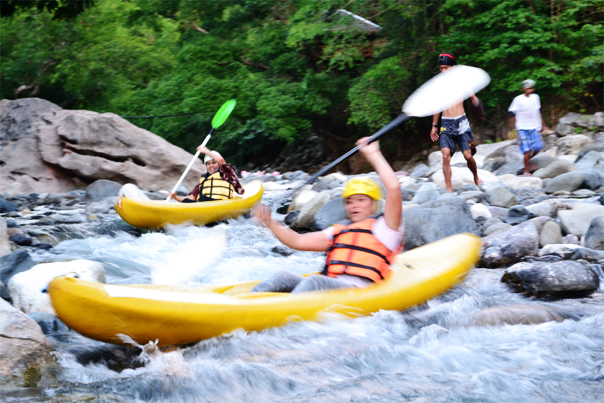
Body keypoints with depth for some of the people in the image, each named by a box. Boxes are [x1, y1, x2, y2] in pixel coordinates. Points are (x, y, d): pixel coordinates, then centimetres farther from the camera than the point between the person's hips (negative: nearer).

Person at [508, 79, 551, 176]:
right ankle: (526, 170, 3)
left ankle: (528, 159, 25)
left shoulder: (535, 97, 8)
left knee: (538, 147, -3)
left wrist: (543, 125, 22)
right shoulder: (518, 99, -7)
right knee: (527, 150, -8)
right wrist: (511, 129, -5)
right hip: (522, 128, -5)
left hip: (534, 127, 5)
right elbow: (512, 114, -3)